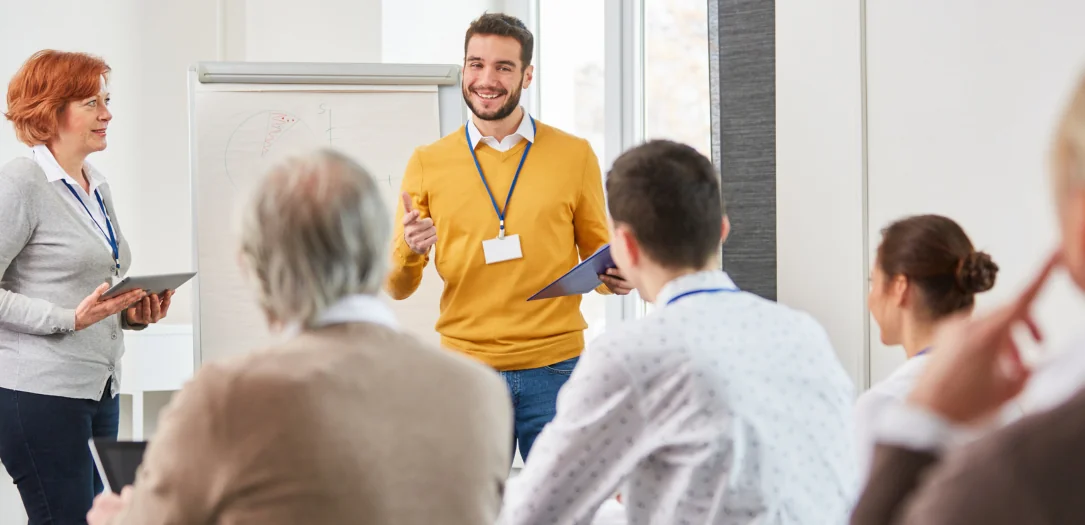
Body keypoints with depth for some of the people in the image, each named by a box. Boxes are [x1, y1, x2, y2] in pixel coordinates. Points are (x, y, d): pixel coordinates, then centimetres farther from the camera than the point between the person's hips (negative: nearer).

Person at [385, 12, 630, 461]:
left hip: (555, 370, 0)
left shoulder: (574, 155, 4)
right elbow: (398, 289, 6)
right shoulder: (428, 163, 5)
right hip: (466, 370, 0)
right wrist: (409, 252, -15)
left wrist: (613, 277, -10)